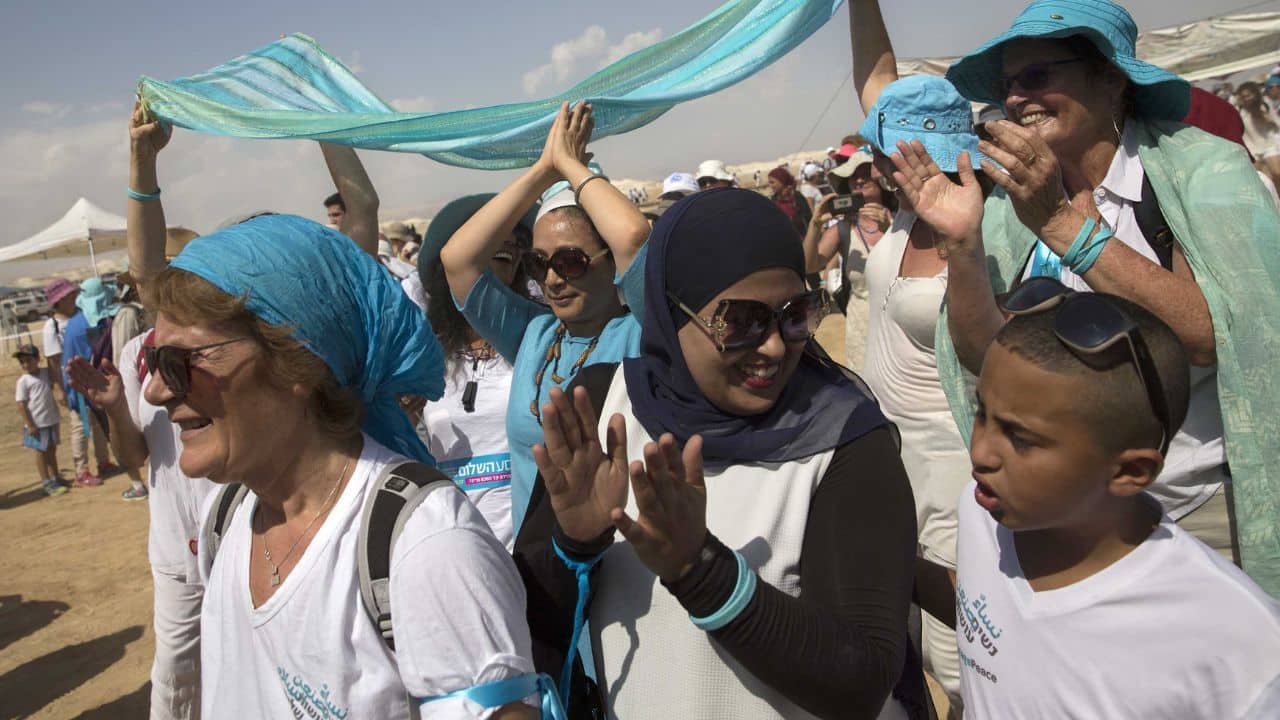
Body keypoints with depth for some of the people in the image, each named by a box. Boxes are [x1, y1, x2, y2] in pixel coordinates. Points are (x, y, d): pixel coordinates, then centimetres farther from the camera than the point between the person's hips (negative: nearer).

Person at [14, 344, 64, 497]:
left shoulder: (47, 372, 4)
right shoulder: (23, 381, -10)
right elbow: (21, 405, -12)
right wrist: (29, 425, -15)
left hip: (52, 420, 5)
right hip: (37, 423, -5)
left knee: (52, 449, 15)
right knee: (41, 452, 3)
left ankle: (55, 478, 26)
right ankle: (46, 482, 10)